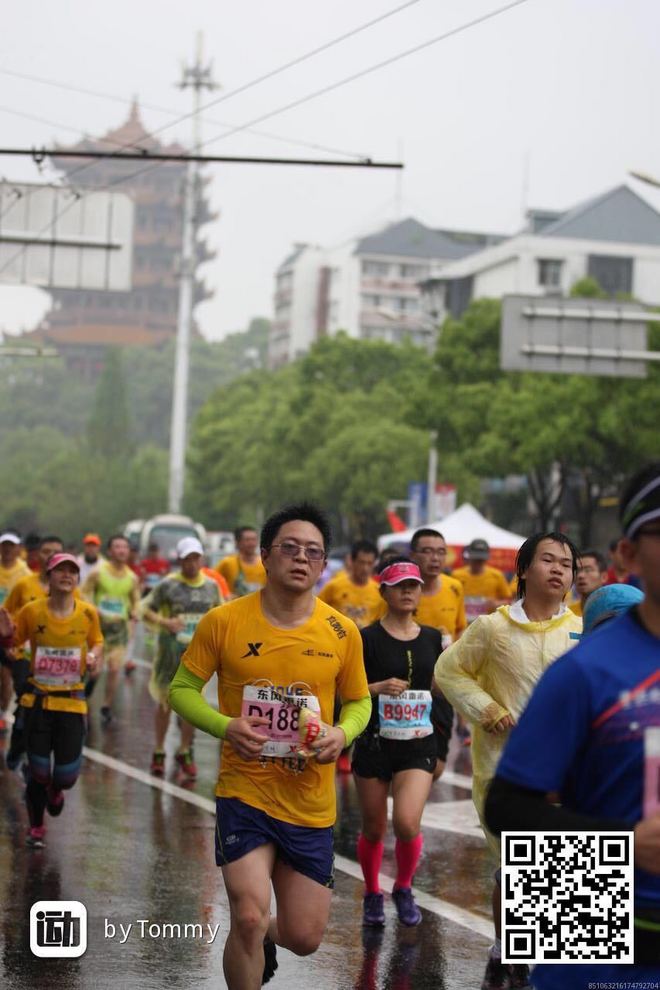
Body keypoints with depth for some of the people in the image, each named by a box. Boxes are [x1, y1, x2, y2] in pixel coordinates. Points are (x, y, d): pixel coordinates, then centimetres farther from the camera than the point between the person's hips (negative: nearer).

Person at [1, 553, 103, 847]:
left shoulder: (88, 613, -2)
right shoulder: (31, 611, -6)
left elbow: (97, 642, 14)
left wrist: (94, 655, -7)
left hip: (72, 700, 1)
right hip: (38, 699, -1)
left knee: (67, 774, -1)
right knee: (38, 771, 1)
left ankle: (55, 791, 38)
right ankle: (36, 828, 26)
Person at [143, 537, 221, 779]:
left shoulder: (211, 585, 6)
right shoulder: (169, 584, -5)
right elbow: (146, 608, -2)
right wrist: (164, 622, -18)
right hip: (171, 649, -2)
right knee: (165, 701, 6)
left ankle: (185, 752, 18)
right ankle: (159, 752, 19)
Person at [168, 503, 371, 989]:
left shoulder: (343, 632, -1)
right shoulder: (223, 621, -7)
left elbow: (359, 702, 11)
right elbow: (182, 689, 1)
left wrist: (343, 733, -11)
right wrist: (225, 726, -18)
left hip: (311, 802, 3)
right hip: (244, 791, -2)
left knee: (305, 938, 9)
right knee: (249, 916, -18)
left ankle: (265, 937, 46)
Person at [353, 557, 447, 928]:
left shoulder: (432, 638, 7)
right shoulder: (369, 638, -5)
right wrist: (379, 687, -21)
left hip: (418, 746, 2)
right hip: (375, 744, -2)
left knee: (408, 824, -15)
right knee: (374, 828, 8)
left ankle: (404, 889, 12)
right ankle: (372, 895, 33)